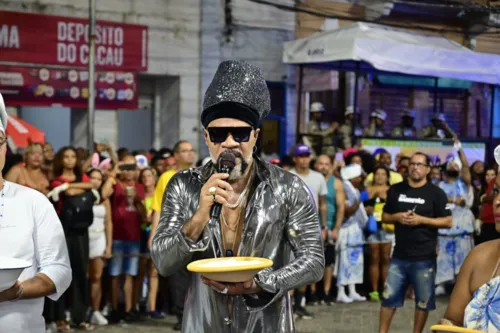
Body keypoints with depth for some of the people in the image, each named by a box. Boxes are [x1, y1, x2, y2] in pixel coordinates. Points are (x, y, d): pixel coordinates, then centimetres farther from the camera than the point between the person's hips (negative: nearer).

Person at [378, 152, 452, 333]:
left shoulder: (436, 193, -3)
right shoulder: (396, 190, 8)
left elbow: (448, 222, -5)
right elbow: (385, 216, 14)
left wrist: (421, 219, -16)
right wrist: (397, 217, -8)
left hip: (424, 257, -3)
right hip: (399, 256, 3)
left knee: (423, 300, 7)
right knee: (389, 297, 3)